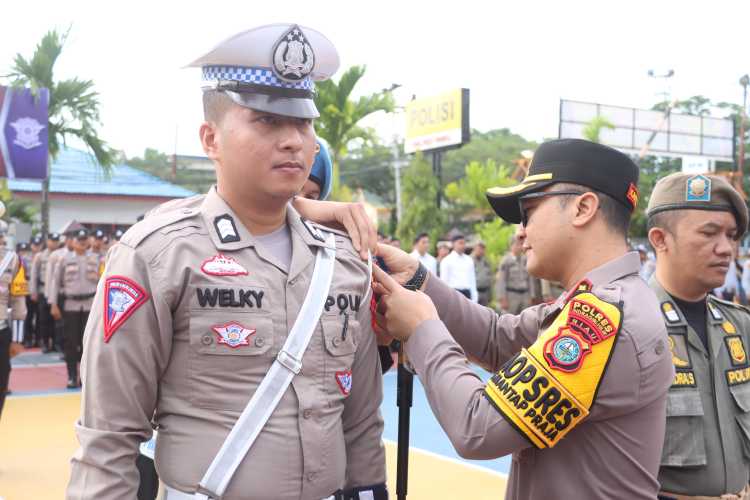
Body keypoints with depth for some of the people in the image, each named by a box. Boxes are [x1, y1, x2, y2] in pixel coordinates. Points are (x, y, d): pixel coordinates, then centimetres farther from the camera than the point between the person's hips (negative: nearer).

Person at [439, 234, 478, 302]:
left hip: (467, 293, 4)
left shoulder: (469, 260, 13)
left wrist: (474, 299, 8)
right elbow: (444, 281, -2)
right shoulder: (447, 261, 0)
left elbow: (472, 280, 13)